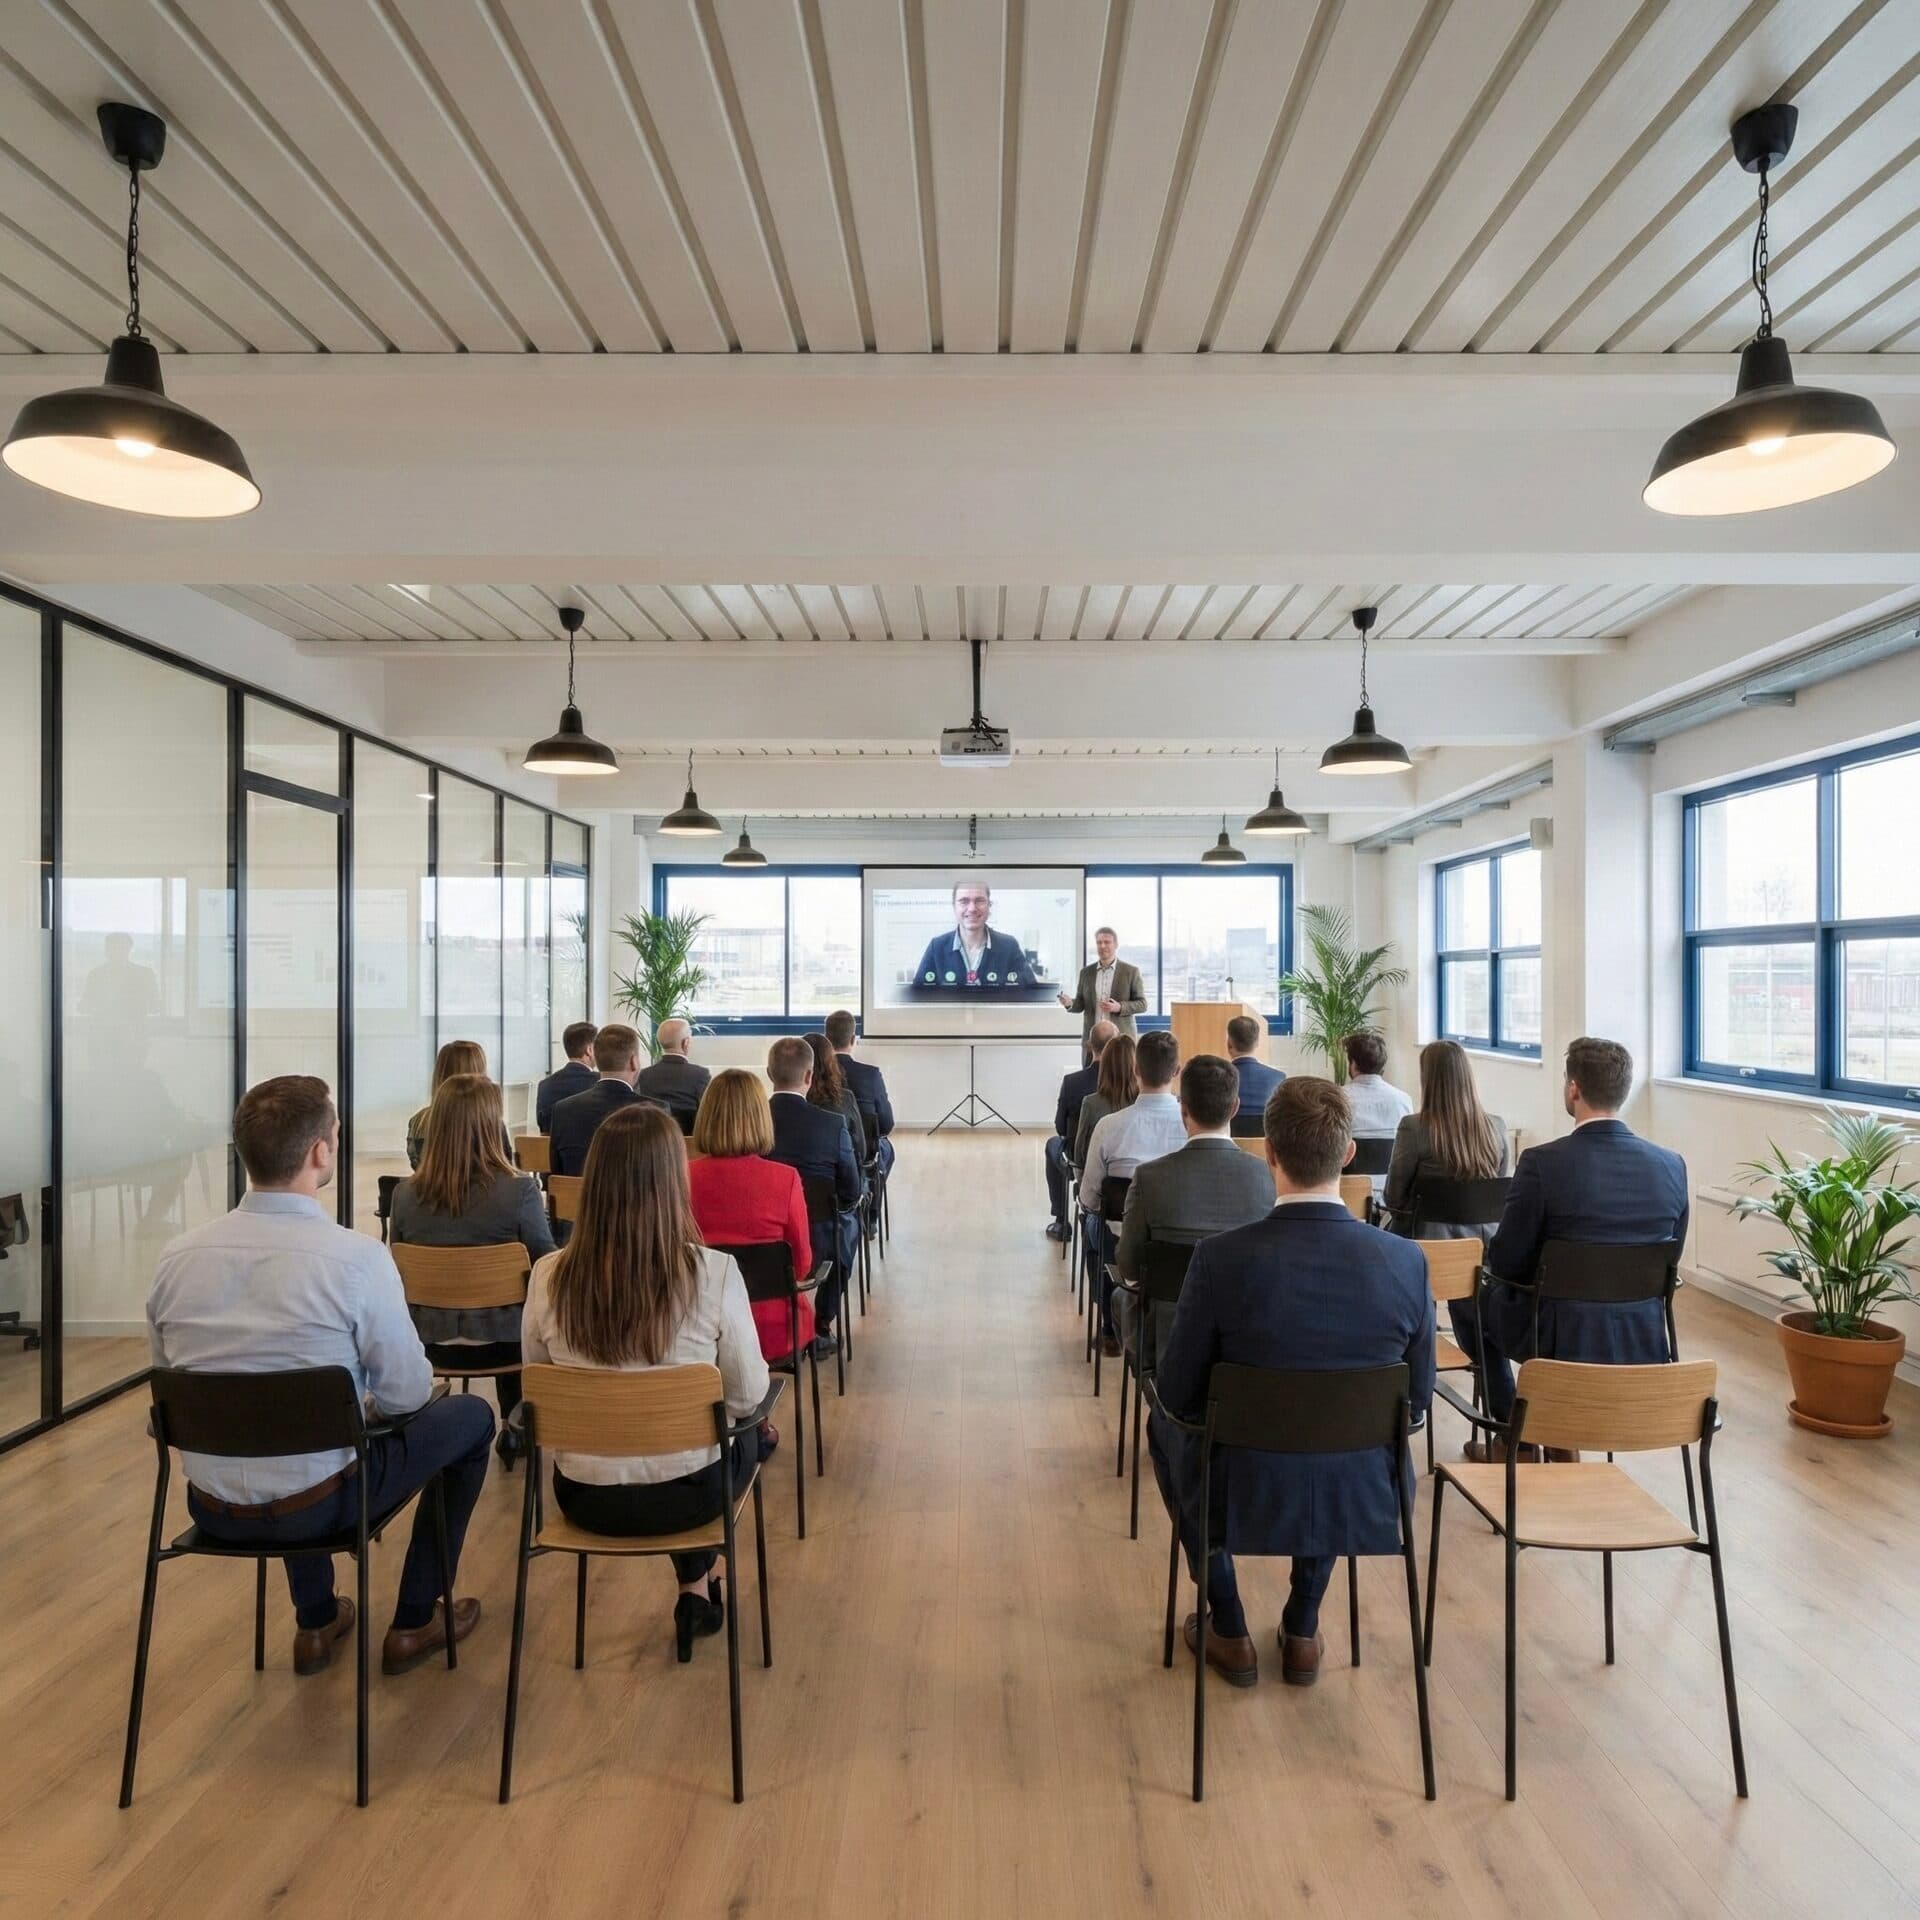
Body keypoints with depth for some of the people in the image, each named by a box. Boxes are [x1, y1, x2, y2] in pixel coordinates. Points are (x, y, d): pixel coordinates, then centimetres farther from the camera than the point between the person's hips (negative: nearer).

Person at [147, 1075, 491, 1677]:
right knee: (470, 1415, 16)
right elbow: (405, 1395, -14)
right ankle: (414, 1623, 26)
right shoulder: (357, 1257, -23)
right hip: (317, 1506, -5)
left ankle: (316, 1622, 44)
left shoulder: (175, 1258, -8)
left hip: (210, 1508, 6)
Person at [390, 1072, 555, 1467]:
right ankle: (513, 1426, 40)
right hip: (500, 1340, -2)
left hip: (428, 1340, 3)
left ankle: (513, 1425, 41)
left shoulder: (405, 1194, -11)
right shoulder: (520, 1190, -21)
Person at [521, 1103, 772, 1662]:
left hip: (585, 1496, 2)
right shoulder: (714, 1273, -24)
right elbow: (748, 1395, -11)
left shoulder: (548, 1277, -16)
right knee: (742, 1438, 33)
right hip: (687, 1493, -2)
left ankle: (694, 1591, 47)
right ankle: (697, 1590, 40)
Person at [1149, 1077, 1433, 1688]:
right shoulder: (1406, 1260, -15)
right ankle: (1302, 1630, 38)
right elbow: (1417, 1401, -1)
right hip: (1364, 1503, 3)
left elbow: (1178, 1394, -11)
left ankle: (1229, 1632, 34)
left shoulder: (1221, 1257, -23)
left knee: (1163, 1424, 30)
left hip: (1242, 1497, -2)